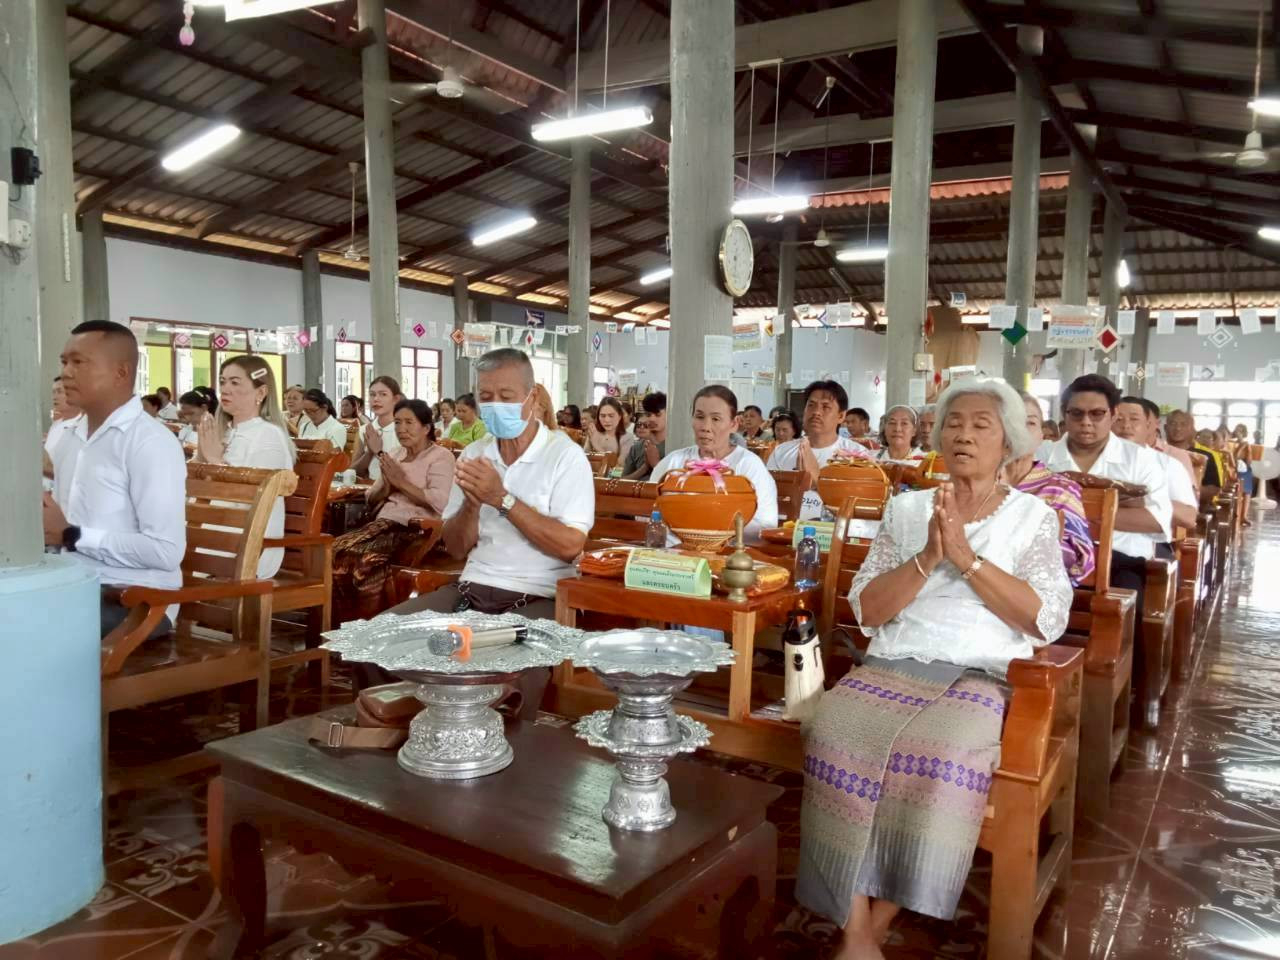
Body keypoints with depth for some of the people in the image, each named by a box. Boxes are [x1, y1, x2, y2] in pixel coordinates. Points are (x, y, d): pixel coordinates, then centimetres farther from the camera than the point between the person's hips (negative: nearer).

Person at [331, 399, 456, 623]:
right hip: (385, 523, 7)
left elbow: (440, 502, -17)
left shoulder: (441, 456, 0)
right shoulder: (395, 455, 21)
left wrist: (402, 482, -11)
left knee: (367, 558, -30)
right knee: (339, 549, -20)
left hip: (418, 530, -7)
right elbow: (370, 499, 21)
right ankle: (344, 621, -12)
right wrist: (387, 487, -1)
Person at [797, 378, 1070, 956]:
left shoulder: (1032, 516, 10)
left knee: (942, 753, -34)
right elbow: (866, 610, 5)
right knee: (834, 735, -29)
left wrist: (966, 557, -12)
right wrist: (928, 558, -9)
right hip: (891, 667, 2)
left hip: (979, 676, -2)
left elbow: (1047, 619, -4)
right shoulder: (905, 509, 14)